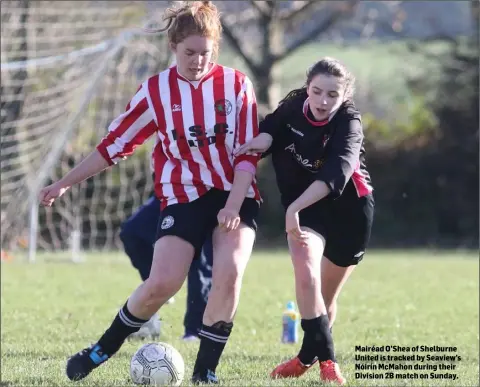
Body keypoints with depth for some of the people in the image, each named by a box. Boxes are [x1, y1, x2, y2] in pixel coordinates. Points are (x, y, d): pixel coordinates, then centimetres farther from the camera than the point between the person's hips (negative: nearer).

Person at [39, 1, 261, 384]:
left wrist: (233, 205, -16)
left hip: (235, 195, 0)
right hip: (184, 197, 0)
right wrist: (65, 183, 6)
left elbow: (248, 153, -4)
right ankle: (102, 350, 7)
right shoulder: (156, 91, -1)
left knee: (229, 273, -21)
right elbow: (116, 143, 6)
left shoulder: (236, 84, -3)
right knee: (162, 283, -14)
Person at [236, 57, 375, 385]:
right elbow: (273, 126, 10)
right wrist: (264, 138, -16)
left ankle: (308, 357, 35)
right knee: (306, 275, -24)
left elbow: (336, 172, -43)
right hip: (303, 207, 2)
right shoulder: (294, 105, -12)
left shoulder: (348, 122, -26)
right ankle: (326, 359, -17)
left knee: (326, 295, 12)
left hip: (348, 210, -2)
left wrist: (294, 207, -56)